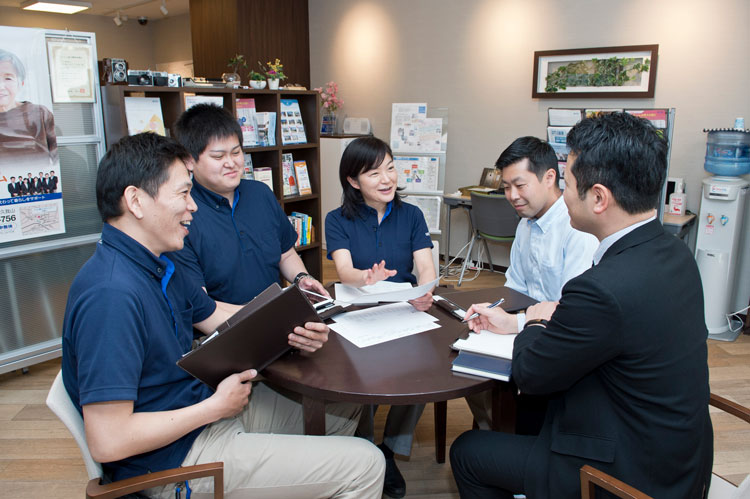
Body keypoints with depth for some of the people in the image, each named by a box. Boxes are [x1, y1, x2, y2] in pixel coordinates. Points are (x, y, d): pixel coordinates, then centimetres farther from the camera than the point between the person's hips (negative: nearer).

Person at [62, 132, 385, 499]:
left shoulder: (156, 265, 3)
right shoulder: (112, 295, -30)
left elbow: (214, 313, 15)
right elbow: (108, 442, -31)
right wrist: (215, 407, -19)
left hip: (204, 408, 10)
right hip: (175, 458, -10)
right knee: (364, 466, -8)